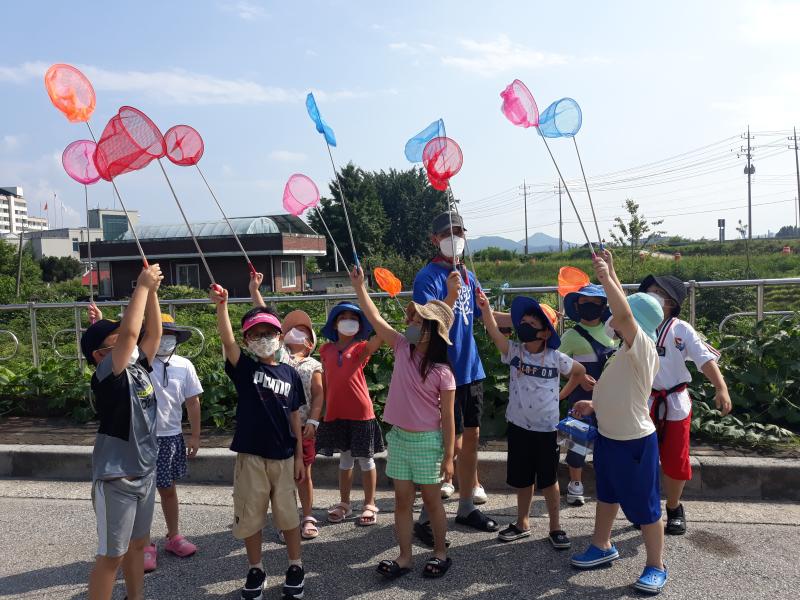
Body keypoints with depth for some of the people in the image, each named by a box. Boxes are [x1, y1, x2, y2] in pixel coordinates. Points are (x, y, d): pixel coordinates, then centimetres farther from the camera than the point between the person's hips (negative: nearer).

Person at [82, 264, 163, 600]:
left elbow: (153, 333, 4)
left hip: (144, 471, 8)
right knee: (111, 554, 3)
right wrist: (142, 286, -22)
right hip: (115, 477, -8)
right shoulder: (105, 376, -17)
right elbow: (130, 331, -29)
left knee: (138, 543, 21)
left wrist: (152, 291, -5)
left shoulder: (138, 369, 3)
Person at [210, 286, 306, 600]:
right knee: (250, 516, 10)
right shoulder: (244, 368, -3)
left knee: (288, 515, 11)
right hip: (250, 455, -1)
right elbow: (227, 341, -23)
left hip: (283, 456, 1)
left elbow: (294, 417, 6)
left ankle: (295, 567, 29)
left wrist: (299, 456, 6)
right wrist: (222, 306, -39)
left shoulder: (290, 374, 2)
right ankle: (256, 570, 28)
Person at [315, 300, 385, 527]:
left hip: (360, 412, -3)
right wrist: (321, 407, 10)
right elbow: (324, 381, 12)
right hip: (335, 413, 3)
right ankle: (344, 504, 29)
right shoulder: (326, 350, 6)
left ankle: (370, 505, 21)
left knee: (365, 459, 8)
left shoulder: (362, 347, -5)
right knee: (345, 459, 16)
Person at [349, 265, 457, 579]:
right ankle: (405, 556, 25)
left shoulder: (442, 372, -15)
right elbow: (376, 319, -2)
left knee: (431, 500, 11)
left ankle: (440, 553, 30)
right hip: (399, 438, 5)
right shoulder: (402, 349, -2)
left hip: (427, 441, -5)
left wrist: (448, 456, -9)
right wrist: (359, 286, -6)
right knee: (402, 500, 12)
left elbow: (447, 417, -11)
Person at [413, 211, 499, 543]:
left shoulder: (468, 276, 12)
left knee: (471, 437, 14)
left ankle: (466, 508, 29)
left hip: (470, 369, 8)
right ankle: (426, 518, 9)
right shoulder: (427, 276, -11)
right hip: (444, 371, -7)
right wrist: (450, 296, -36)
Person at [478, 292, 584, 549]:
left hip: (546, 429, -1)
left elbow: (580, 371, 12)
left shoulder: (556, 358, -6)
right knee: (523, 480, 16)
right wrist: (485, 307, -36)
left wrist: (562, 394, 6)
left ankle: (555, 527, 25)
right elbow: (494, 333, -23)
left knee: (549, 480, 10)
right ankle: (523, 523, 33)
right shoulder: (514, 351, -6)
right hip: (518, 426, 2)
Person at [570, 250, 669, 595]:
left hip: (634, 443, -9)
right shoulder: (627, 351, 4)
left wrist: (606, 277, -41)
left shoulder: (643, 347, -23)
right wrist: (595, 405, 10)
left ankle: (656, 566, 27)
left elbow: (624, 313, -40)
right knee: (606, 495, 24)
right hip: (608, 437, 9)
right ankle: (602, 547, 44)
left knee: (644, 506, 8)